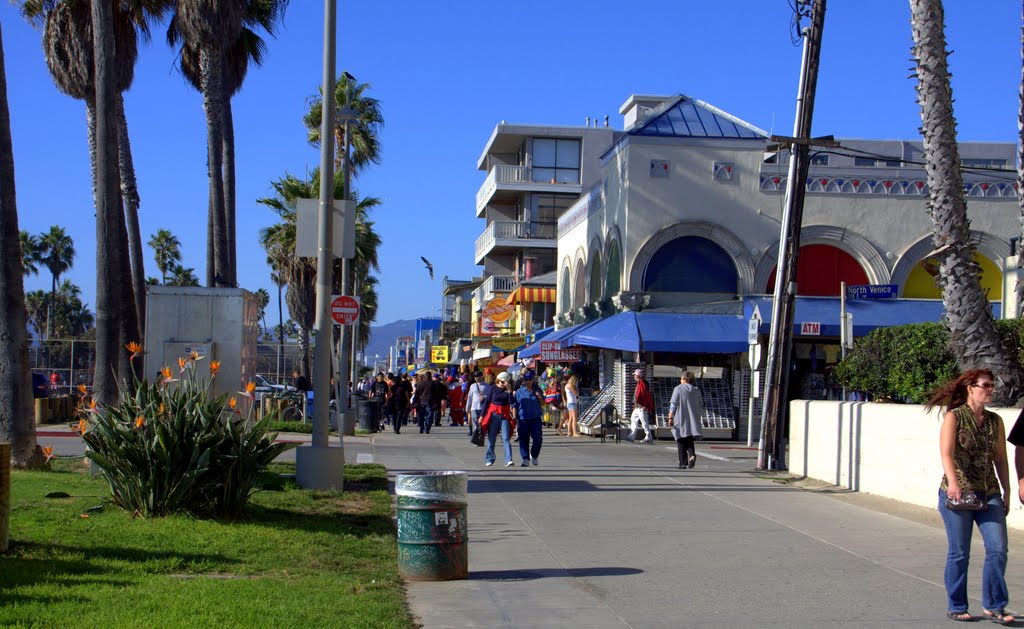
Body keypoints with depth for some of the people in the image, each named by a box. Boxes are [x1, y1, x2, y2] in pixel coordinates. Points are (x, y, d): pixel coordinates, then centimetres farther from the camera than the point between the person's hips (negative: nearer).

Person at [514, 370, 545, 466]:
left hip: (536, 419, 1)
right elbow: (515, 405, 7)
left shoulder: (538, 390, 9)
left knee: (538, 439, -6)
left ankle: (534, 456, 16)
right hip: (523, 419, -1)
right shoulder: (519, 392, 6)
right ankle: (525, 459, 6)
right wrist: (514, 416, -5)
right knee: (524, 440, 0)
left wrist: (540, 397, -5)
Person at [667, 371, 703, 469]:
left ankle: (683, 463, 2)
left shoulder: (678, 389, -4)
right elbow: (701, 406, 13)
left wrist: (670, 418, -7)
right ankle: (692, 454, -14)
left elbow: (673, 405, -10)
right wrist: (698, 418, 22)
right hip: (693, 420, 4)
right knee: (689, 441, 13)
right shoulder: (696, 390, 9)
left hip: (681, 421, -4)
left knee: (681, 442, 4)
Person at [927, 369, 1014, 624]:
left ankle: (993, 606, 7)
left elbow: (1000, 458, 13)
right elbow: (946, 453, -19)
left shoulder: (995, 421, 9)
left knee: (998, 549, -5)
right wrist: (953, 482, -33)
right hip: (957, 495, -4)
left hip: (989, 494, 4)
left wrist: (1006, 492, 9)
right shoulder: (954, 417, -6)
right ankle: (956, 607, 17)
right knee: (959, 553, 4)